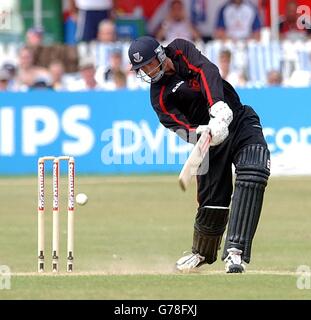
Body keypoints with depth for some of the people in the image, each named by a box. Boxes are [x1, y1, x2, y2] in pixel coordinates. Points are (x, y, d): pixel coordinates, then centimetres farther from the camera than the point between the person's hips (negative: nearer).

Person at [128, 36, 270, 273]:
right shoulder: (159, 96, -7)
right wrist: (205, 133, -41)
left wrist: (218, 109, -34)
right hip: (211, 138, 0)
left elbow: (207, 72, -19)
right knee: (213, 201, -3)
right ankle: (203, 253, 30)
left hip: (240, 120, 0)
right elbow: (184, 129, -19)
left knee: (253, 174, -23)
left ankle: (235, 251, -29)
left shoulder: (181, 50, -2)